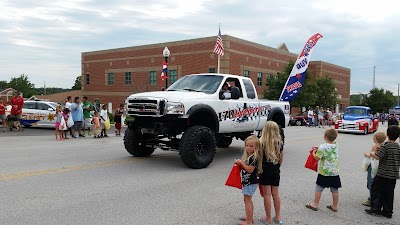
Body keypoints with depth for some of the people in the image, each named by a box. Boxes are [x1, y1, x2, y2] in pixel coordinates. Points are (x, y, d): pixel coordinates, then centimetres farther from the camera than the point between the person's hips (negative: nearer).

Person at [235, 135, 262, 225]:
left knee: (247, 200, -4)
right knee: (248, 200, 19)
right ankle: (249, 218, 33)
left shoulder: (254, 157, -20)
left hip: (250, 183, -10)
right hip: (247, 181, 10)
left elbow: (250, 169, -24)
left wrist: (241, 163, -20)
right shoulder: (248, 156, 10)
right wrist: (239, 163, -2)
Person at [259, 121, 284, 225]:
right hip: (276, 171, 4)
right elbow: (281, 159, 7)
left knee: (267, 194, 4)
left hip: (265, 170, -4)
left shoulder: (262, 143, -14)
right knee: (276, 194, 14)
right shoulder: (280, 143, -1)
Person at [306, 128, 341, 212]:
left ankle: (315, 204, 14)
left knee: (318, 189, 7)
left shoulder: (323, 147, -17)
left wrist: (314, 152, 5)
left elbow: (317, 158, -13)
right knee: (335, 190, 11)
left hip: (324, 173, -5)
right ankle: (334, 206, 21)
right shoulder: (336, 146, 5)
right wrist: (318, 149, 13)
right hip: (335, 173, 6)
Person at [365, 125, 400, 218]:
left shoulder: (385, 145, -15)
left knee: (375, 190, 6)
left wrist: (371, 154, -4)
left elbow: (378, 157, -23)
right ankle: (387, 211, 17)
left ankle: (376, 208, 3)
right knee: (389, 193, 12)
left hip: (383, 174, -6)